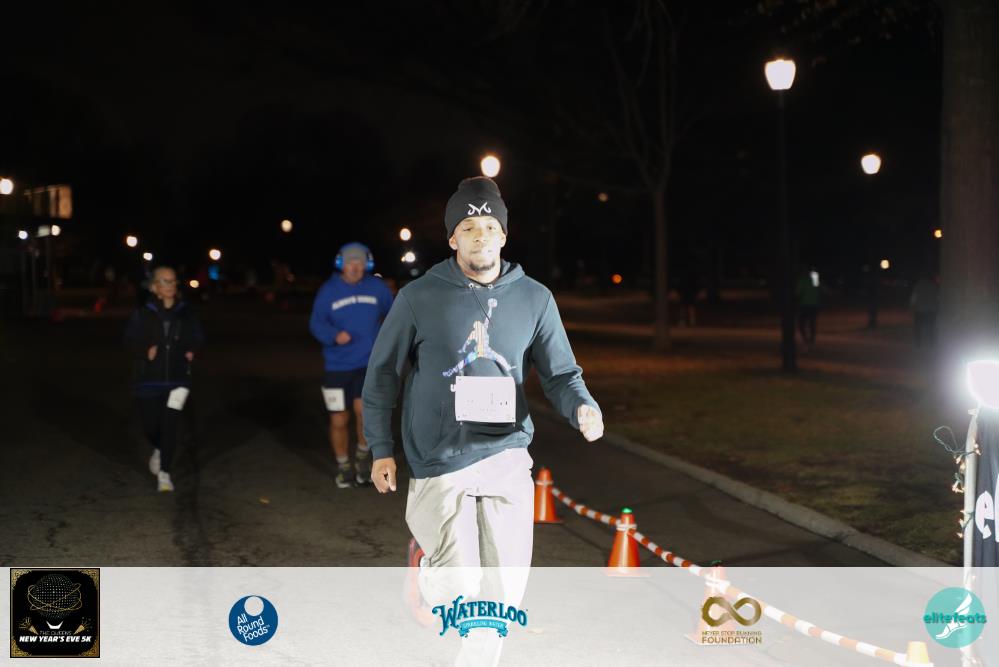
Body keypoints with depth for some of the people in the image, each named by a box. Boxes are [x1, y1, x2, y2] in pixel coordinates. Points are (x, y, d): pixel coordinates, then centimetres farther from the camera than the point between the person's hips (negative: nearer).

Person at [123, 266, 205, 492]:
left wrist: (191, 350, -4)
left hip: (178, 378, 0)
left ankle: (164, 472, 2)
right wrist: (146, 350, -21)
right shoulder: (143, 314, -3)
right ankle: (159, 449, 42)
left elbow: (198, 338, 15)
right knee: (150, 426, 6)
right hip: (150, 379, 0)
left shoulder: (186, 313, 3)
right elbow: (132, 339, -4)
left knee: (171, 424, -9)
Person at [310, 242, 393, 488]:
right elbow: (316, 323, -4)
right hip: (337, 366, 1)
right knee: (339, 420, 6)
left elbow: (392, 311, 17)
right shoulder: (328, 291, -3)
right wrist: (334, 336, -23)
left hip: (368, 362, -1)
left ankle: (363, 455, 6)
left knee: (364, 410, -21)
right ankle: (343, 468, 28)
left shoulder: (376, 287, 0)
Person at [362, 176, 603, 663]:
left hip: (507, 459, 3)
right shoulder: (420, 298, -3)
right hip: (440, 462, -2)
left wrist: (584, 408, -17)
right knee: (459, 587, -6)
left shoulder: (534, 299, 3)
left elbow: (561, 374, 5)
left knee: (506, 587, 3)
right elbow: (383, 374, 6)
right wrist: (381, 449, 4)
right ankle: (426, 555, 28)